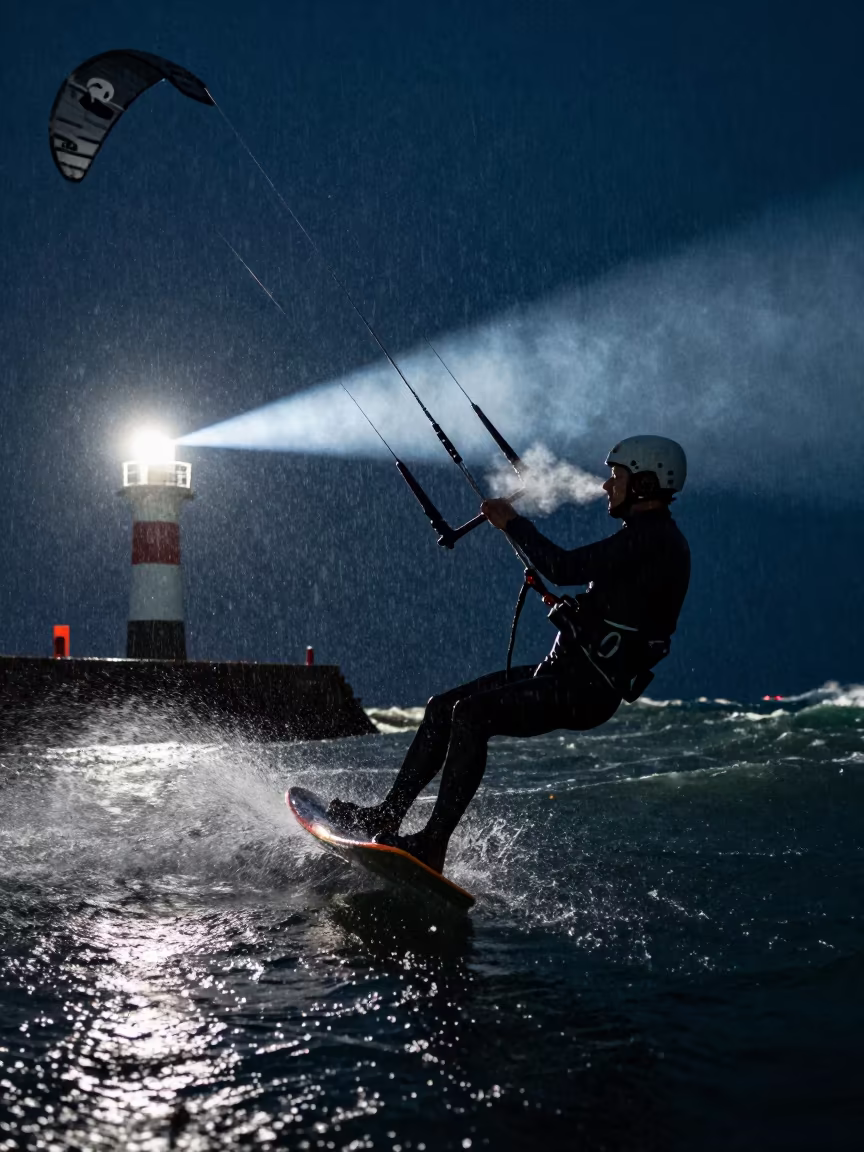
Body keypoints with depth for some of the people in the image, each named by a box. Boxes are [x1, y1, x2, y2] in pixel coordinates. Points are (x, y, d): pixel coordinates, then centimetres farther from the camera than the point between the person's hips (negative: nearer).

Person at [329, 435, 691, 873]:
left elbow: (565, 568, -20)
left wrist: (513, 523, -8)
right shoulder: (651, 536, 19)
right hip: (566, 671, 10)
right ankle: (386, 816, 12)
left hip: (583, 689, -10)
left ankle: (433, 844, -25)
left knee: (471, 713, -25)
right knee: (442, 707, 7)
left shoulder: (652, 537, -14)